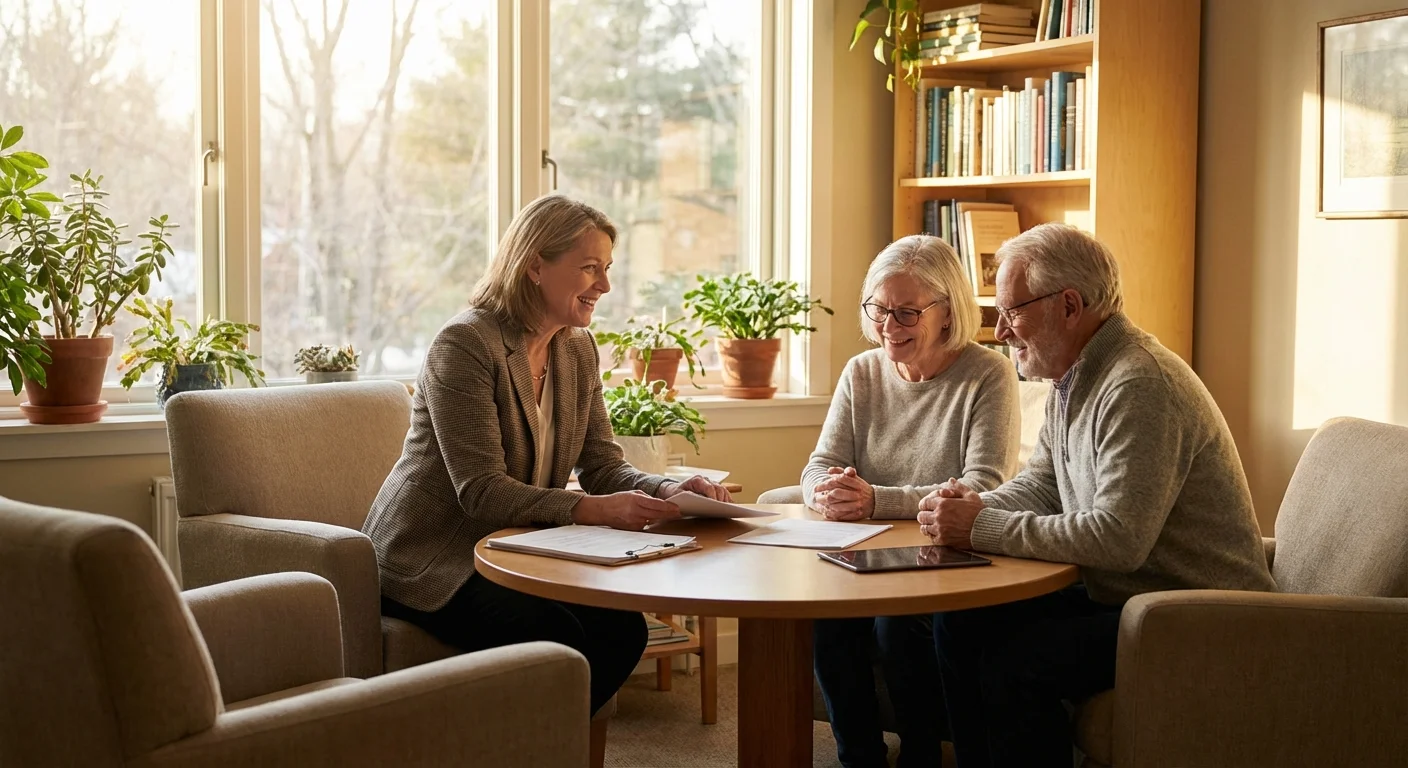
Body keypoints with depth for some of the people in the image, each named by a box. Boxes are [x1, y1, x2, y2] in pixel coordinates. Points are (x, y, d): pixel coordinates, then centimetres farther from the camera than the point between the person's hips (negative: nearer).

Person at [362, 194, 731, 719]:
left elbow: (603, 465, 3)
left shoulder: (578, 350, 6)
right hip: (431, 559, -7)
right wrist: (592, 509, -37)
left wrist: (671, 492, -18)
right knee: (555, 636, -28)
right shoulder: (465, 344, -19)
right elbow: (482, 490, -26)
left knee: (622, 628, -15)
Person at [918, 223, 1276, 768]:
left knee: (1014, 658, -25)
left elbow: (1119, 539, -30)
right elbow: (1040, 485, 17)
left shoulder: (1139, 385, -23)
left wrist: (983, 529, -23)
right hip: (1117, 594, 10)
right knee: (960, 624, 0)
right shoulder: (1074, 378, 10)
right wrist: (977, 506, -6)